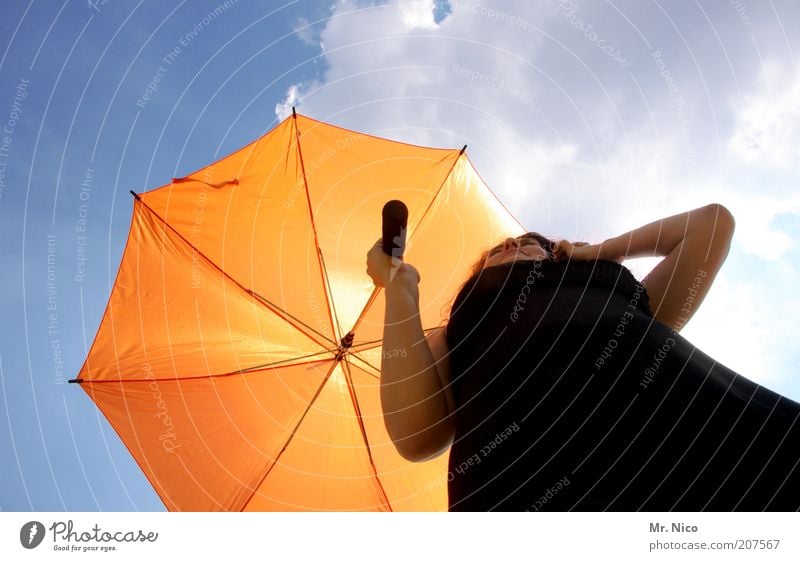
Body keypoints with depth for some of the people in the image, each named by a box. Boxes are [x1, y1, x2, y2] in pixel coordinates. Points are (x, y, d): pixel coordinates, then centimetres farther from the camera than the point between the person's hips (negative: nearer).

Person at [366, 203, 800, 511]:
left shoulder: (621, 296, 35)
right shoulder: (455, 338, 30)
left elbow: (713, 221, 43)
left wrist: (601, 252, 41)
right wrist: (400, 284, 18)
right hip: (534, 474, -2)